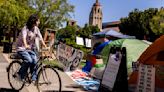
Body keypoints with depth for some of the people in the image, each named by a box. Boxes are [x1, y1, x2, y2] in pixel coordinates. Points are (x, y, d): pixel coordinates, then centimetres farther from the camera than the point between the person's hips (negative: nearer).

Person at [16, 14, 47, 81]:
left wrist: (45, 47, -15)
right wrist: (26, 46, -50)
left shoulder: (36, 29, 1)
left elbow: (40, 38, -3)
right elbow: (24, 37, -32)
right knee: (29, 60, -26)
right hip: (21, 48, -5)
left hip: (30, 48, 6)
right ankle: (20, 75, -6)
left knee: (35, 61, -15)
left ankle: (34, 78, -3)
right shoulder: (25, 28, -17)